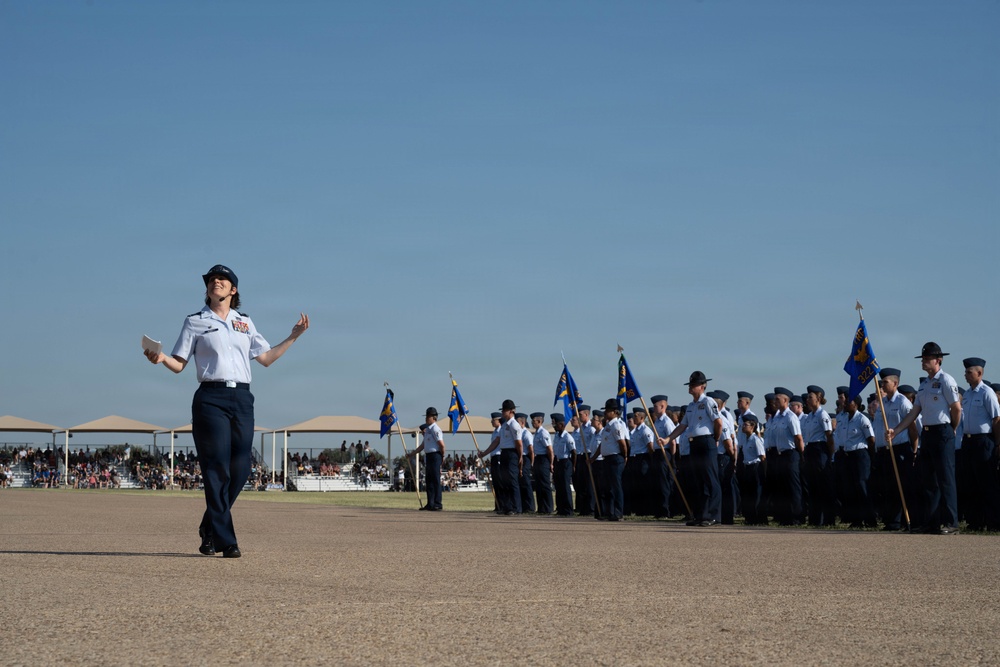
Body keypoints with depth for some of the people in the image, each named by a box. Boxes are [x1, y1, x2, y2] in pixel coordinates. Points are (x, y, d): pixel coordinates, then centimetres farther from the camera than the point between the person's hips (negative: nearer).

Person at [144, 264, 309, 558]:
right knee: (217, 468, -10)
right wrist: (161, 358, -16)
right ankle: (224, 539, -10)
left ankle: (209, 530, 15)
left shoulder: (245, 322, 19)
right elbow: (179, 365, 5)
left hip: (242, 399, 4)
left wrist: (293, 337, 16)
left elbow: (266, 358, 20)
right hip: (211, 398, -4)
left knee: (240, 469, -1)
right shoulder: (195, 322, 9)